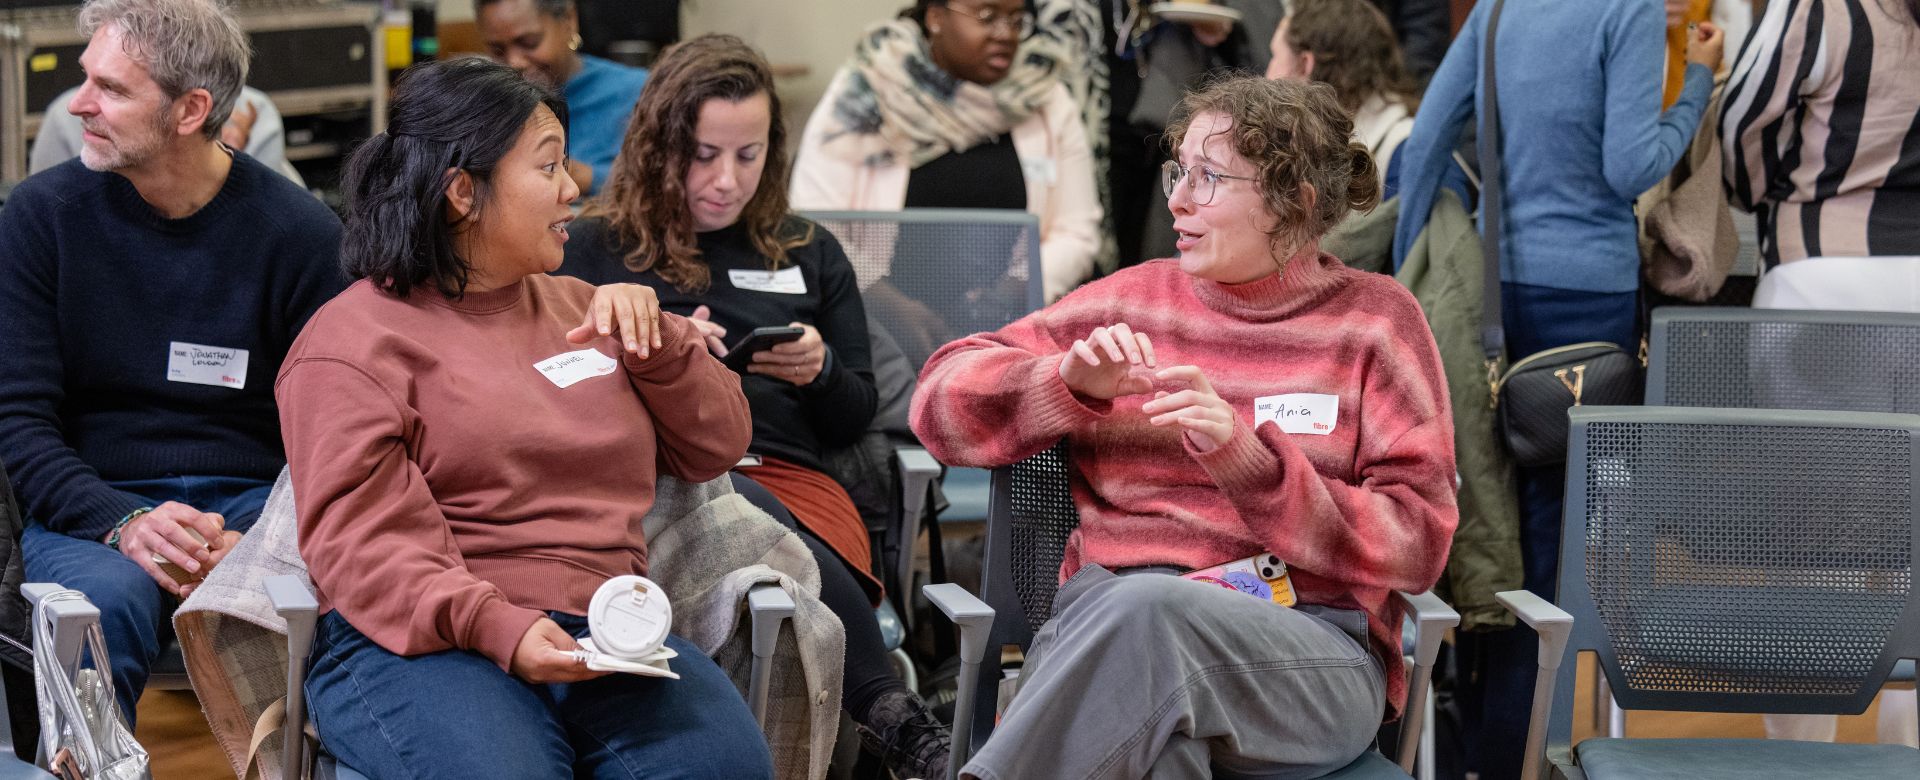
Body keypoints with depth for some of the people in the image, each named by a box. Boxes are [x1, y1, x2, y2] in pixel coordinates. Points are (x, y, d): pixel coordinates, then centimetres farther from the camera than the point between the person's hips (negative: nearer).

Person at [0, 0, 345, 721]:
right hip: (93, 506, 0)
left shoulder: (299, 231, 0)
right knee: (107, 598, -37)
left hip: (255, 501, 0)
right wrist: (121, 523, -19)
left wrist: (254, 542, -20)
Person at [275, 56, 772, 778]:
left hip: (603, 638, 5)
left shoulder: (576, 307, 24)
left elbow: (713, 448, 26)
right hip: (423, 645, -4)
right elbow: (358, 542, -9)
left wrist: (655, 340, 7)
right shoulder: (353, 343, 3)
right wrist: (495, 628, -24)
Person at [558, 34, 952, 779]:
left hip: (787, 474, 2)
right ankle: (896, 719, -38)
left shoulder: (810, 254, 24)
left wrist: (821, 372, 0)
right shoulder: (602, 248, 14)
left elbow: (857, 417, 22)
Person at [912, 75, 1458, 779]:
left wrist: (1247, 459, -12)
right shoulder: (1134, 299, 20)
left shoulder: (1375, 320, 12)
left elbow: (1415, 544, 2)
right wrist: (1072, 383, -2)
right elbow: (943, 401, 18)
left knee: (1150, 605, -38)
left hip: (1311, 652, -1)